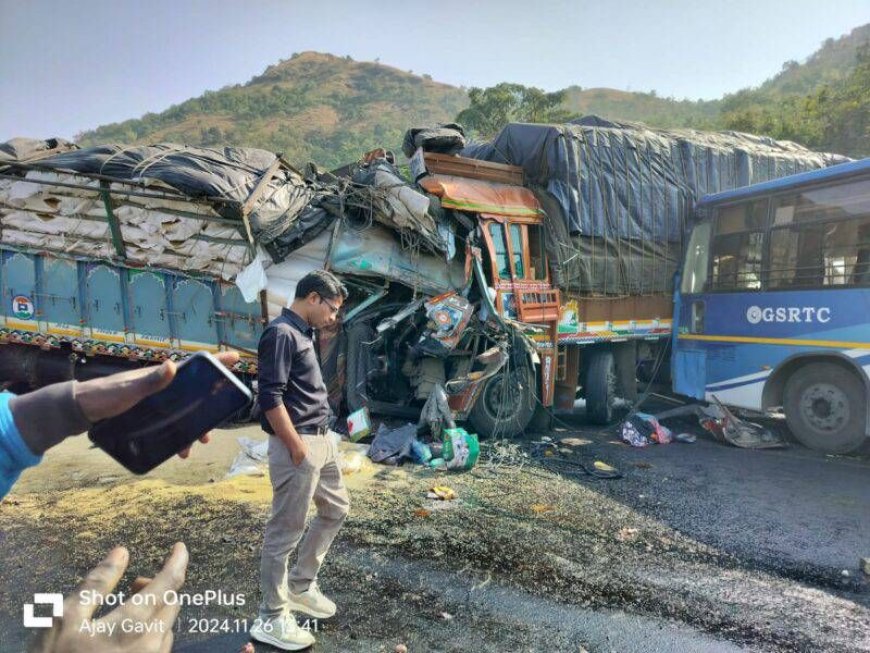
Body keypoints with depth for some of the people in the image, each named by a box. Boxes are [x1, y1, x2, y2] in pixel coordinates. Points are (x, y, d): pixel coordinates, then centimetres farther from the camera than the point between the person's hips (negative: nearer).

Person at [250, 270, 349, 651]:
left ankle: (300, 587, 35)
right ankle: (271, 619, 17)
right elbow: (270, 398, -22)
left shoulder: (303, 333, 14)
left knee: (336, 509, 21)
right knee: (285, 532, 1)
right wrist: (297, 448, -19)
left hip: (322, 439, 10)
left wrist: (321, 439, 16)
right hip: (298, 444, -10)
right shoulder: (281, 333, -16)